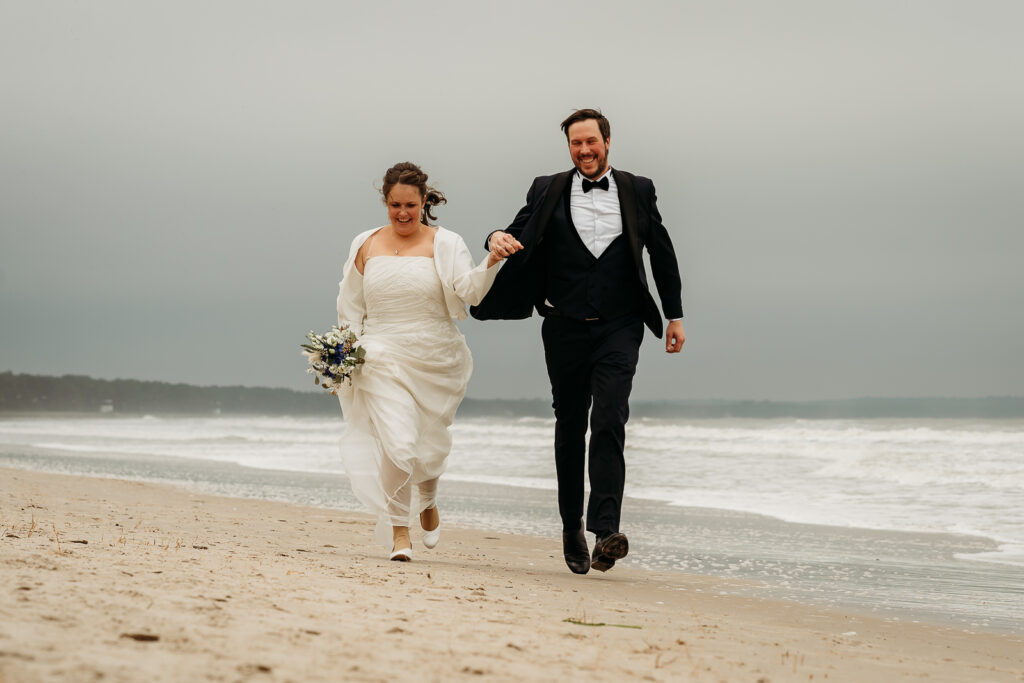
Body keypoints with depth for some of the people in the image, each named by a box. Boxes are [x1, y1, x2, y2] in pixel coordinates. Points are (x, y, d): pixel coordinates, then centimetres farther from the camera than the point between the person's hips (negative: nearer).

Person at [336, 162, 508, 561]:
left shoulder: (443, 244, -1)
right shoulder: (366, 246, 7)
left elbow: (468, 290, -16)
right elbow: (351, 310, 13)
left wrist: (491, 263, -35)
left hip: (436, 360, 0)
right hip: (384, 359, 0)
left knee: (430, 446, 13)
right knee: (398, 445, -18)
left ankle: (428, 502, 47)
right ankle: (399, 531, -2)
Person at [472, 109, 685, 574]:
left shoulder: (637, 191, 8)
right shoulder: (548, 191, 7)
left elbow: (662, 253, 13)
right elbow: (519, 235, 6)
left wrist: (674, 315, 11)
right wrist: (497, 238, -19)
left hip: (618, 329, -1)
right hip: (566, 328, 2)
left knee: (609, 423, -16)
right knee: (570, 427, 9)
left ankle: (605, 532, -23)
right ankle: (572, 528, 22)